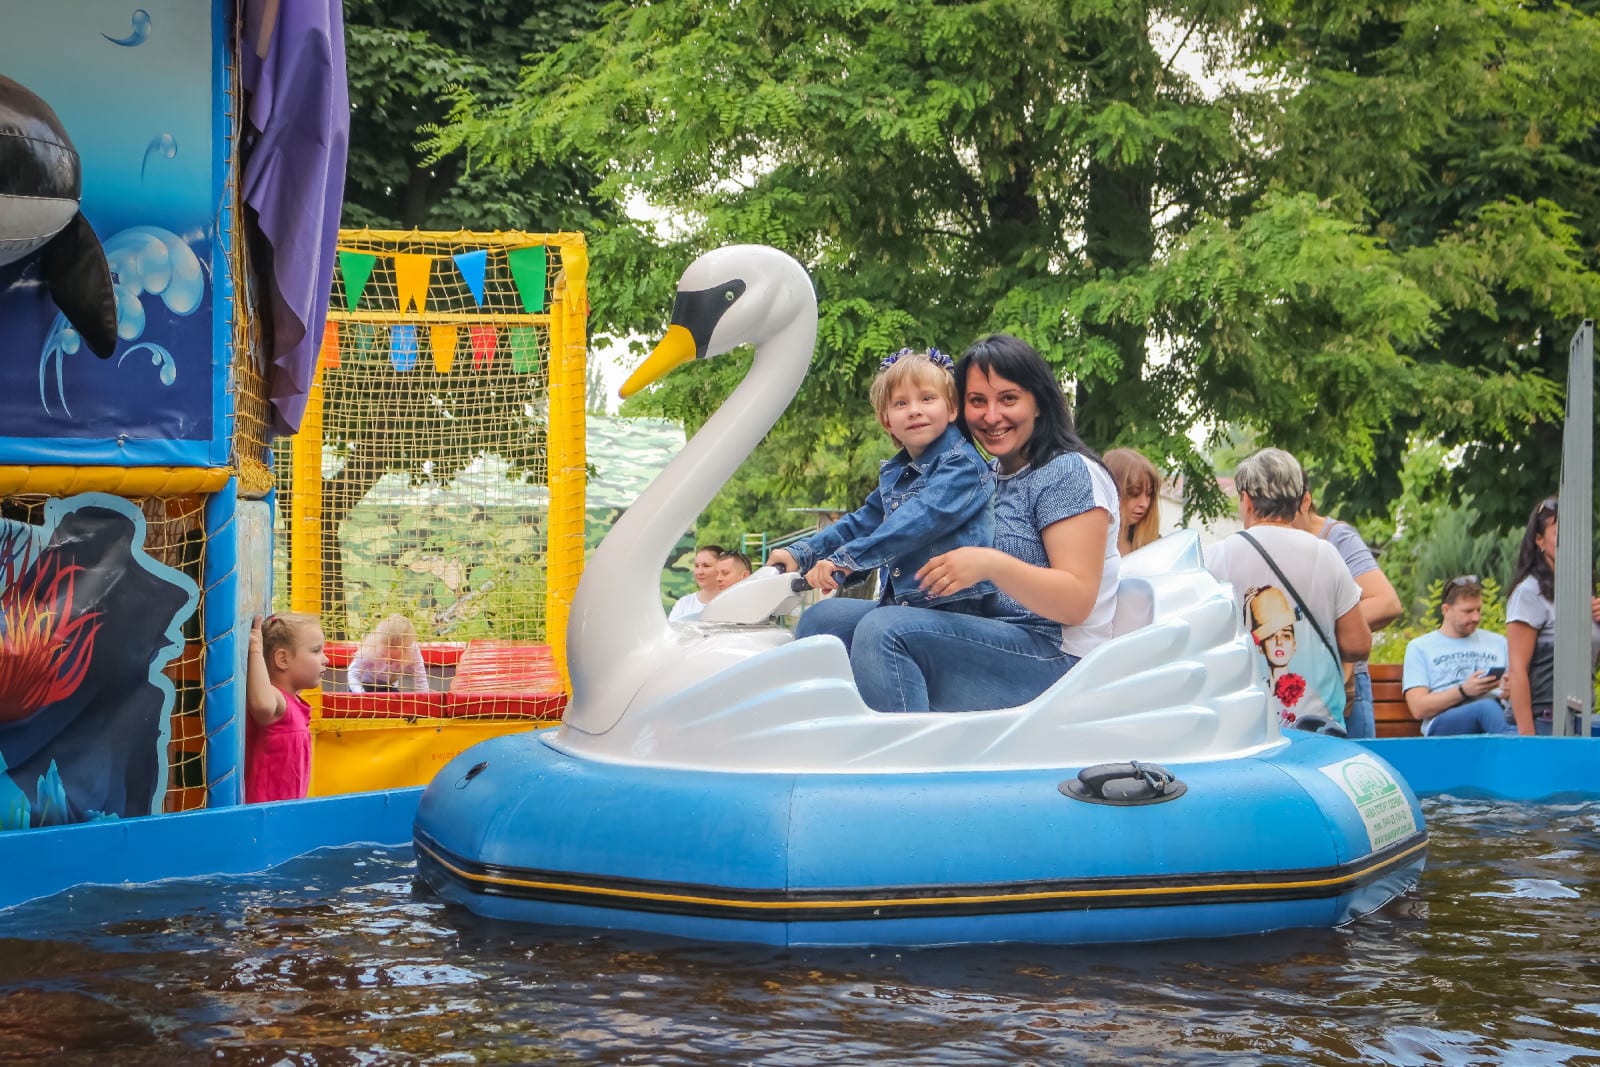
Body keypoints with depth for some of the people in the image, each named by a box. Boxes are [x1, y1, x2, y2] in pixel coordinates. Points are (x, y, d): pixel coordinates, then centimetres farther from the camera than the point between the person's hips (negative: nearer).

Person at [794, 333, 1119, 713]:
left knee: (883, 629, -30)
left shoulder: (1070, 472, -7)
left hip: (1054, 657, -8)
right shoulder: (987, 477, 18)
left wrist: (991, 564, -30)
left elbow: (1077, 602, -16)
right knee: (822, 619, -2)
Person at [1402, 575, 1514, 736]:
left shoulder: (1498, 642, 30)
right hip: (1444, 723, -3)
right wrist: (1464, 691, -8)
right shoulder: (1420, 648, 18)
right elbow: (1418, 708, 5)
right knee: (1487, 707, -41)